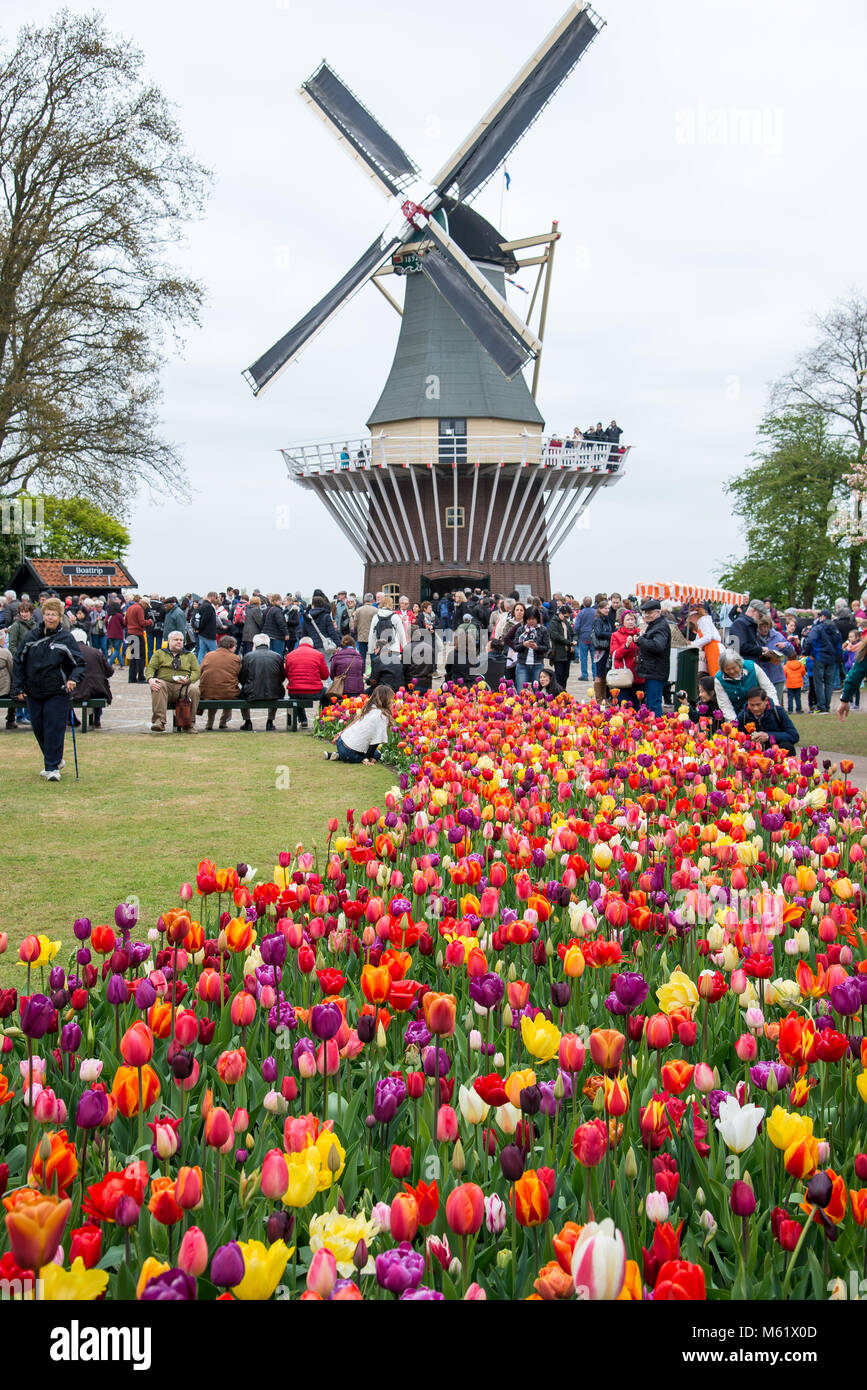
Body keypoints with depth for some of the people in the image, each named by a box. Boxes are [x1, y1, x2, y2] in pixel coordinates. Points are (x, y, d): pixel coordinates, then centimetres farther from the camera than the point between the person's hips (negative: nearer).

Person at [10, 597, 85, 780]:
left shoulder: (66, 638, -5)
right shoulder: (31, 636, 4)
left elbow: (79, 663, -2)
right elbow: (18, 662, 11)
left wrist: (73, 679, -21)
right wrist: (18, 687, 6)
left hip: (57, 693, -4)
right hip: (33, 692, 4)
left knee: (54, 729, -7)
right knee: (39, 728, 10)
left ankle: (52, 767, 0)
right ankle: (56, 760, 28)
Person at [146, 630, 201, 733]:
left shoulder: (190, 655, 25)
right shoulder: (159, 653, 22)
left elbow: (196, 671, 11)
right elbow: (150, 668, 9)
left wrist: (189, 680, -13)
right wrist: (150, 679, -14)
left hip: (183, 686, 0)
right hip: (165, 683, 0)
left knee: (194, 689, -32)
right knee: (158, 686, -35)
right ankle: (159, 721, -39)